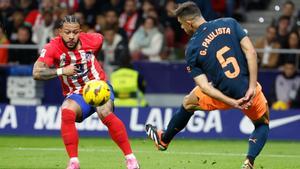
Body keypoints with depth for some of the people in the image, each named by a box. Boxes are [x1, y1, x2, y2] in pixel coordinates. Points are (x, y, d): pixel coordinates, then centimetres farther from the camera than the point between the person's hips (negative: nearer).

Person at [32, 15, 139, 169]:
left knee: (105, 114, -30)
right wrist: (61, 71, -32)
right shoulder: (52, 48, -16)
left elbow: (100, 38, 18)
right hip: (76, 95, 0)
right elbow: (37, 73, -26)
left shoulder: (92, 40, -10)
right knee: (67, 112, -33)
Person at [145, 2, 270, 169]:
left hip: (223, 95, 0)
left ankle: (164, 140, 50)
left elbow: (204, 87, -11)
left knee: (187, 103, 29)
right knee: (263, 124, 28)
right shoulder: (230, 23, -1)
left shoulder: (192, 49, -4)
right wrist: (252, 86, -11)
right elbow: (251, 52, -10)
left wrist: (232, 102, -13)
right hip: (249, 90, 1)